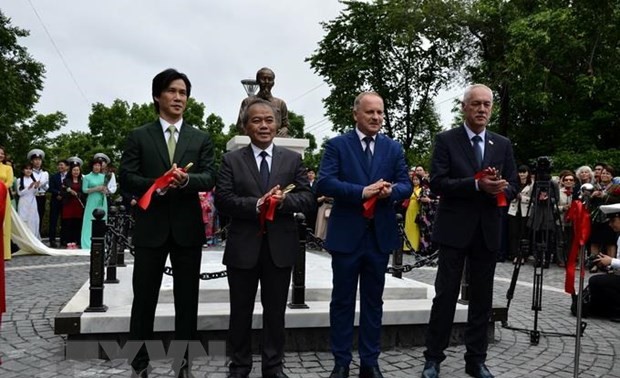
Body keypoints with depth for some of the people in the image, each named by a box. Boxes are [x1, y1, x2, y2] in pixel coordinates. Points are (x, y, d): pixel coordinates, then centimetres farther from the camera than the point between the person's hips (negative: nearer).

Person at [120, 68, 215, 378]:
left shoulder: (201, 139, 9)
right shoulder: (138, 137, 5)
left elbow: (209, 178, -2)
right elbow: (126, 179, -3)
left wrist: (186, 179, -23)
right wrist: (157, 185, -20)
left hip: (188, 227, 1)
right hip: (150, 227, -1)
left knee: (187, 299, 9)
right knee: (144, 298, 6)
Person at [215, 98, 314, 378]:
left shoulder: (293, 159, 7)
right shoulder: (231, 160, 2)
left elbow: (308, 198, 0)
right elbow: (222, 200, -8)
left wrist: (284, 200, -20)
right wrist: (256, 204, -21)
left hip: (280, 246, 1)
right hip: (243, 246, -1)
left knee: (275, 311, 12)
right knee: (241, 311, 11)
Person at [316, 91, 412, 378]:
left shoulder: (394, 148, 9)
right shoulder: (337, 145, -2)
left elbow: (406, 185, 4)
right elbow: (324, 183, -13)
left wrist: (391, 190, -18)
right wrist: (362, 191, -23)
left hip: (380, 235, 3)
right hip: (346, 235, -3)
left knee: (373, 301, 12)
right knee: (342, 301, 7)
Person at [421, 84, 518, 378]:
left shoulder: (503, 144, 11)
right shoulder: (445, 140, -1)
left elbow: (513, 186, 9)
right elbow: (437, 183, -10)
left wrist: (499, 189, -14)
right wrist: (476, 184, -21)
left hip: (488, 231, 4)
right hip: (455, 229, -4)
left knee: (482, 298, 10)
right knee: (445, 295, 1)